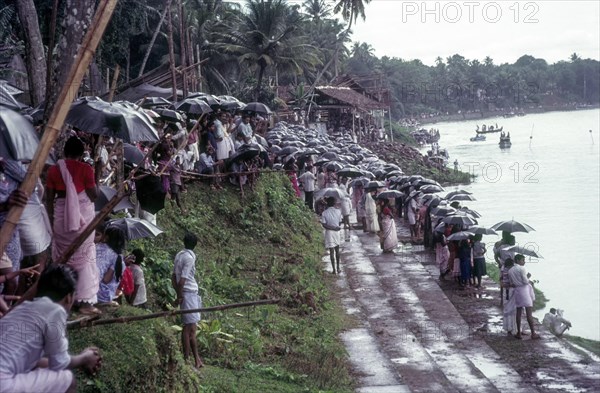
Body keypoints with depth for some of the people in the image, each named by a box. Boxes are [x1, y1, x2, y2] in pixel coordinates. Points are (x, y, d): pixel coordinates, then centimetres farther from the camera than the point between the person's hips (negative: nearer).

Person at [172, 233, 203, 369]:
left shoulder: (179, 255, 10)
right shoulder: (190, 258, -14)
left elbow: (173, 277, 12)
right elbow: (182, 279, -19)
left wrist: (178, 294, 14)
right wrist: (180, 296, -11)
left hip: (185, 294, 8)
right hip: (189, 293, -8)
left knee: (190, 327, 11)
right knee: (189, 328, -5)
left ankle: (196, 358, 17)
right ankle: (188, 358, -2)